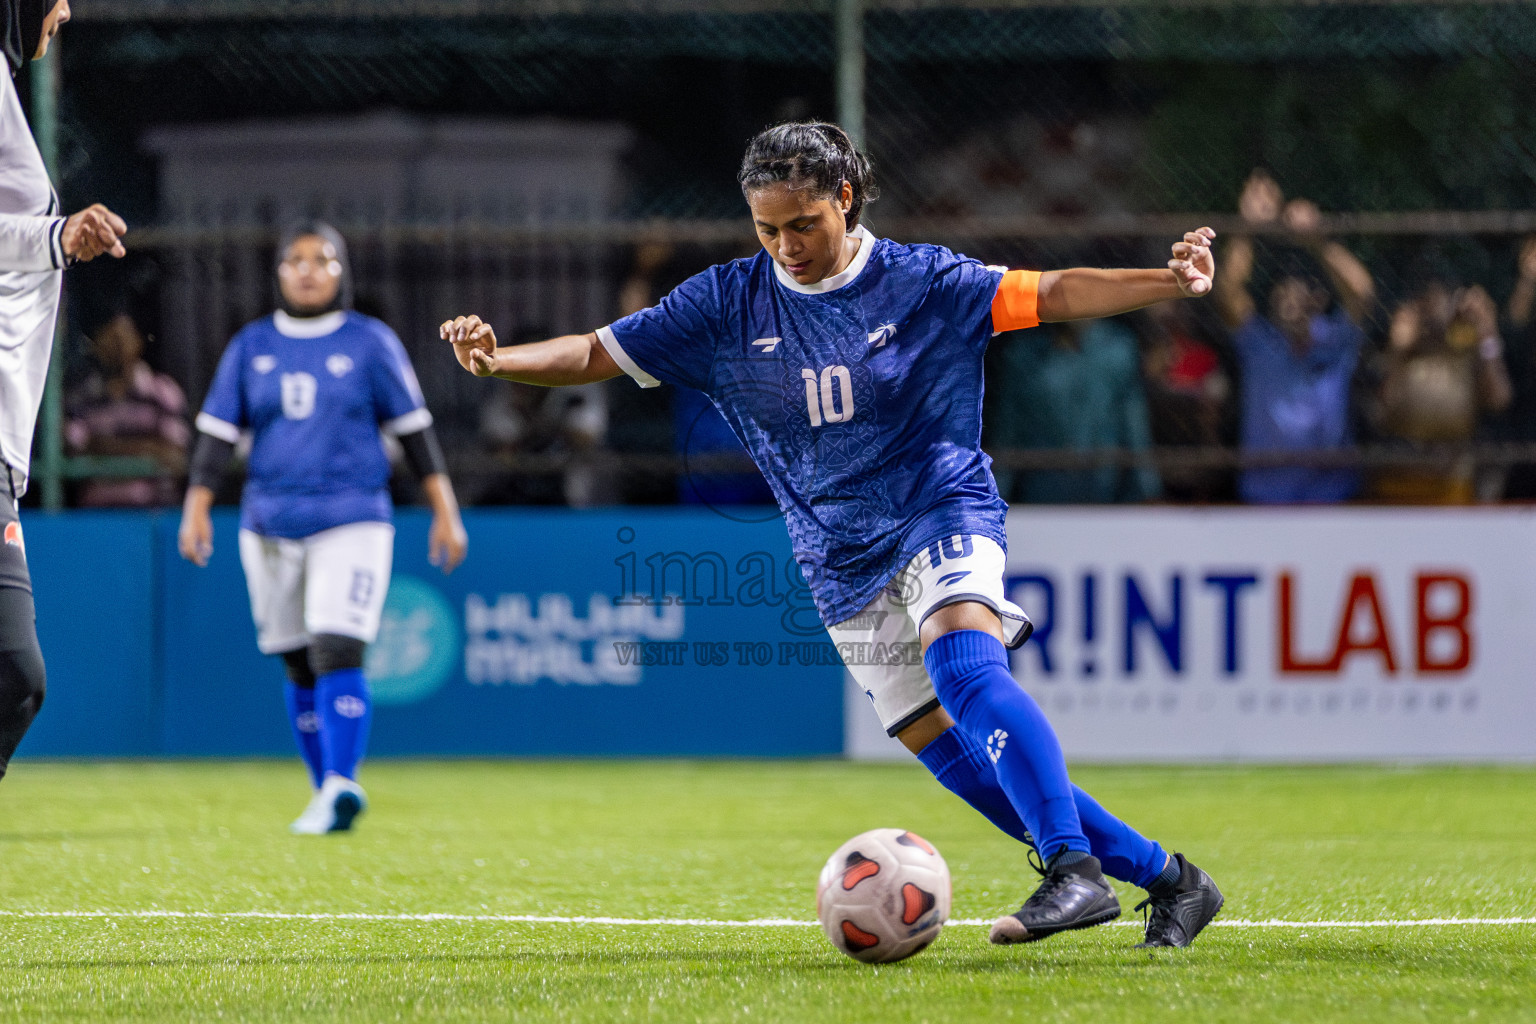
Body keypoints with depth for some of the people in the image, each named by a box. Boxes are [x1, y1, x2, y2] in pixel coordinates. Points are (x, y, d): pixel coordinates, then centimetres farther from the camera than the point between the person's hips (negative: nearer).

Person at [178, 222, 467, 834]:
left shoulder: (369, 343, 2)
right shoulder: (251, 346, 9)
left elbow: (413, 430, 3)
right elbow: (218, 433, 6)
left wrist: (445, 512, -1)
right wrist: (196, 507, -5)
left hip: (352, 522, -3)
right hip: (269, 524, 3)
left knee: (337, 653, -18)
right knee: (300, 667, 7)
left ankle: (342, 786, -24)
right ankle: (327, 795, 17)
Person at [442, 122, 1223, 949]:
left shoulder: (920, 280, -4)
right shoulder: (729, 304, 2)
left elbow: (1047, 295, -9)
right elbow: (598, 354, 1)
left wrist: (1169, 282, -24)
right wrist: (496, 359, -15)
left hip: (942, 516, -4)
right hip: (842, 567, 4)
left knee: (962, 662, -34)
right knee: (956, 755, -1)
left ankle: (1075, 870, -41)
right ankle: (1163, 876, 9)